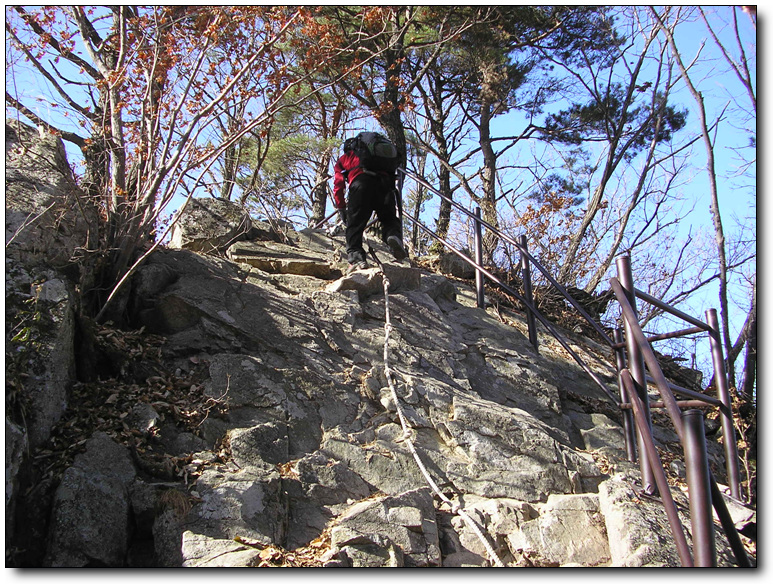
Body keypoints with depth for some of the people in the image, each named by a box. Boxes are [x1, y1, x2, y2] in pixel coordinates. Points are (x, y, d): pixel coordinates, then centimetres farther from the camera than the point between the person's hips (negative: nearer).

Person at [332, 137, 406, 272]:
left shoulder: (344, 159, 31)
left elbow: (338, 187, 20)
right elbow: (391, 175, 32)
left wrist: (341, 209, 20)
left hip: (360, 182, -2)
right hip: (384, 182, 2)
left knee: (355, 224, 0)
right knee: (389, 218, 12)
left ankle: (356, 257, -17)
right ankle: (393, 235, -20)